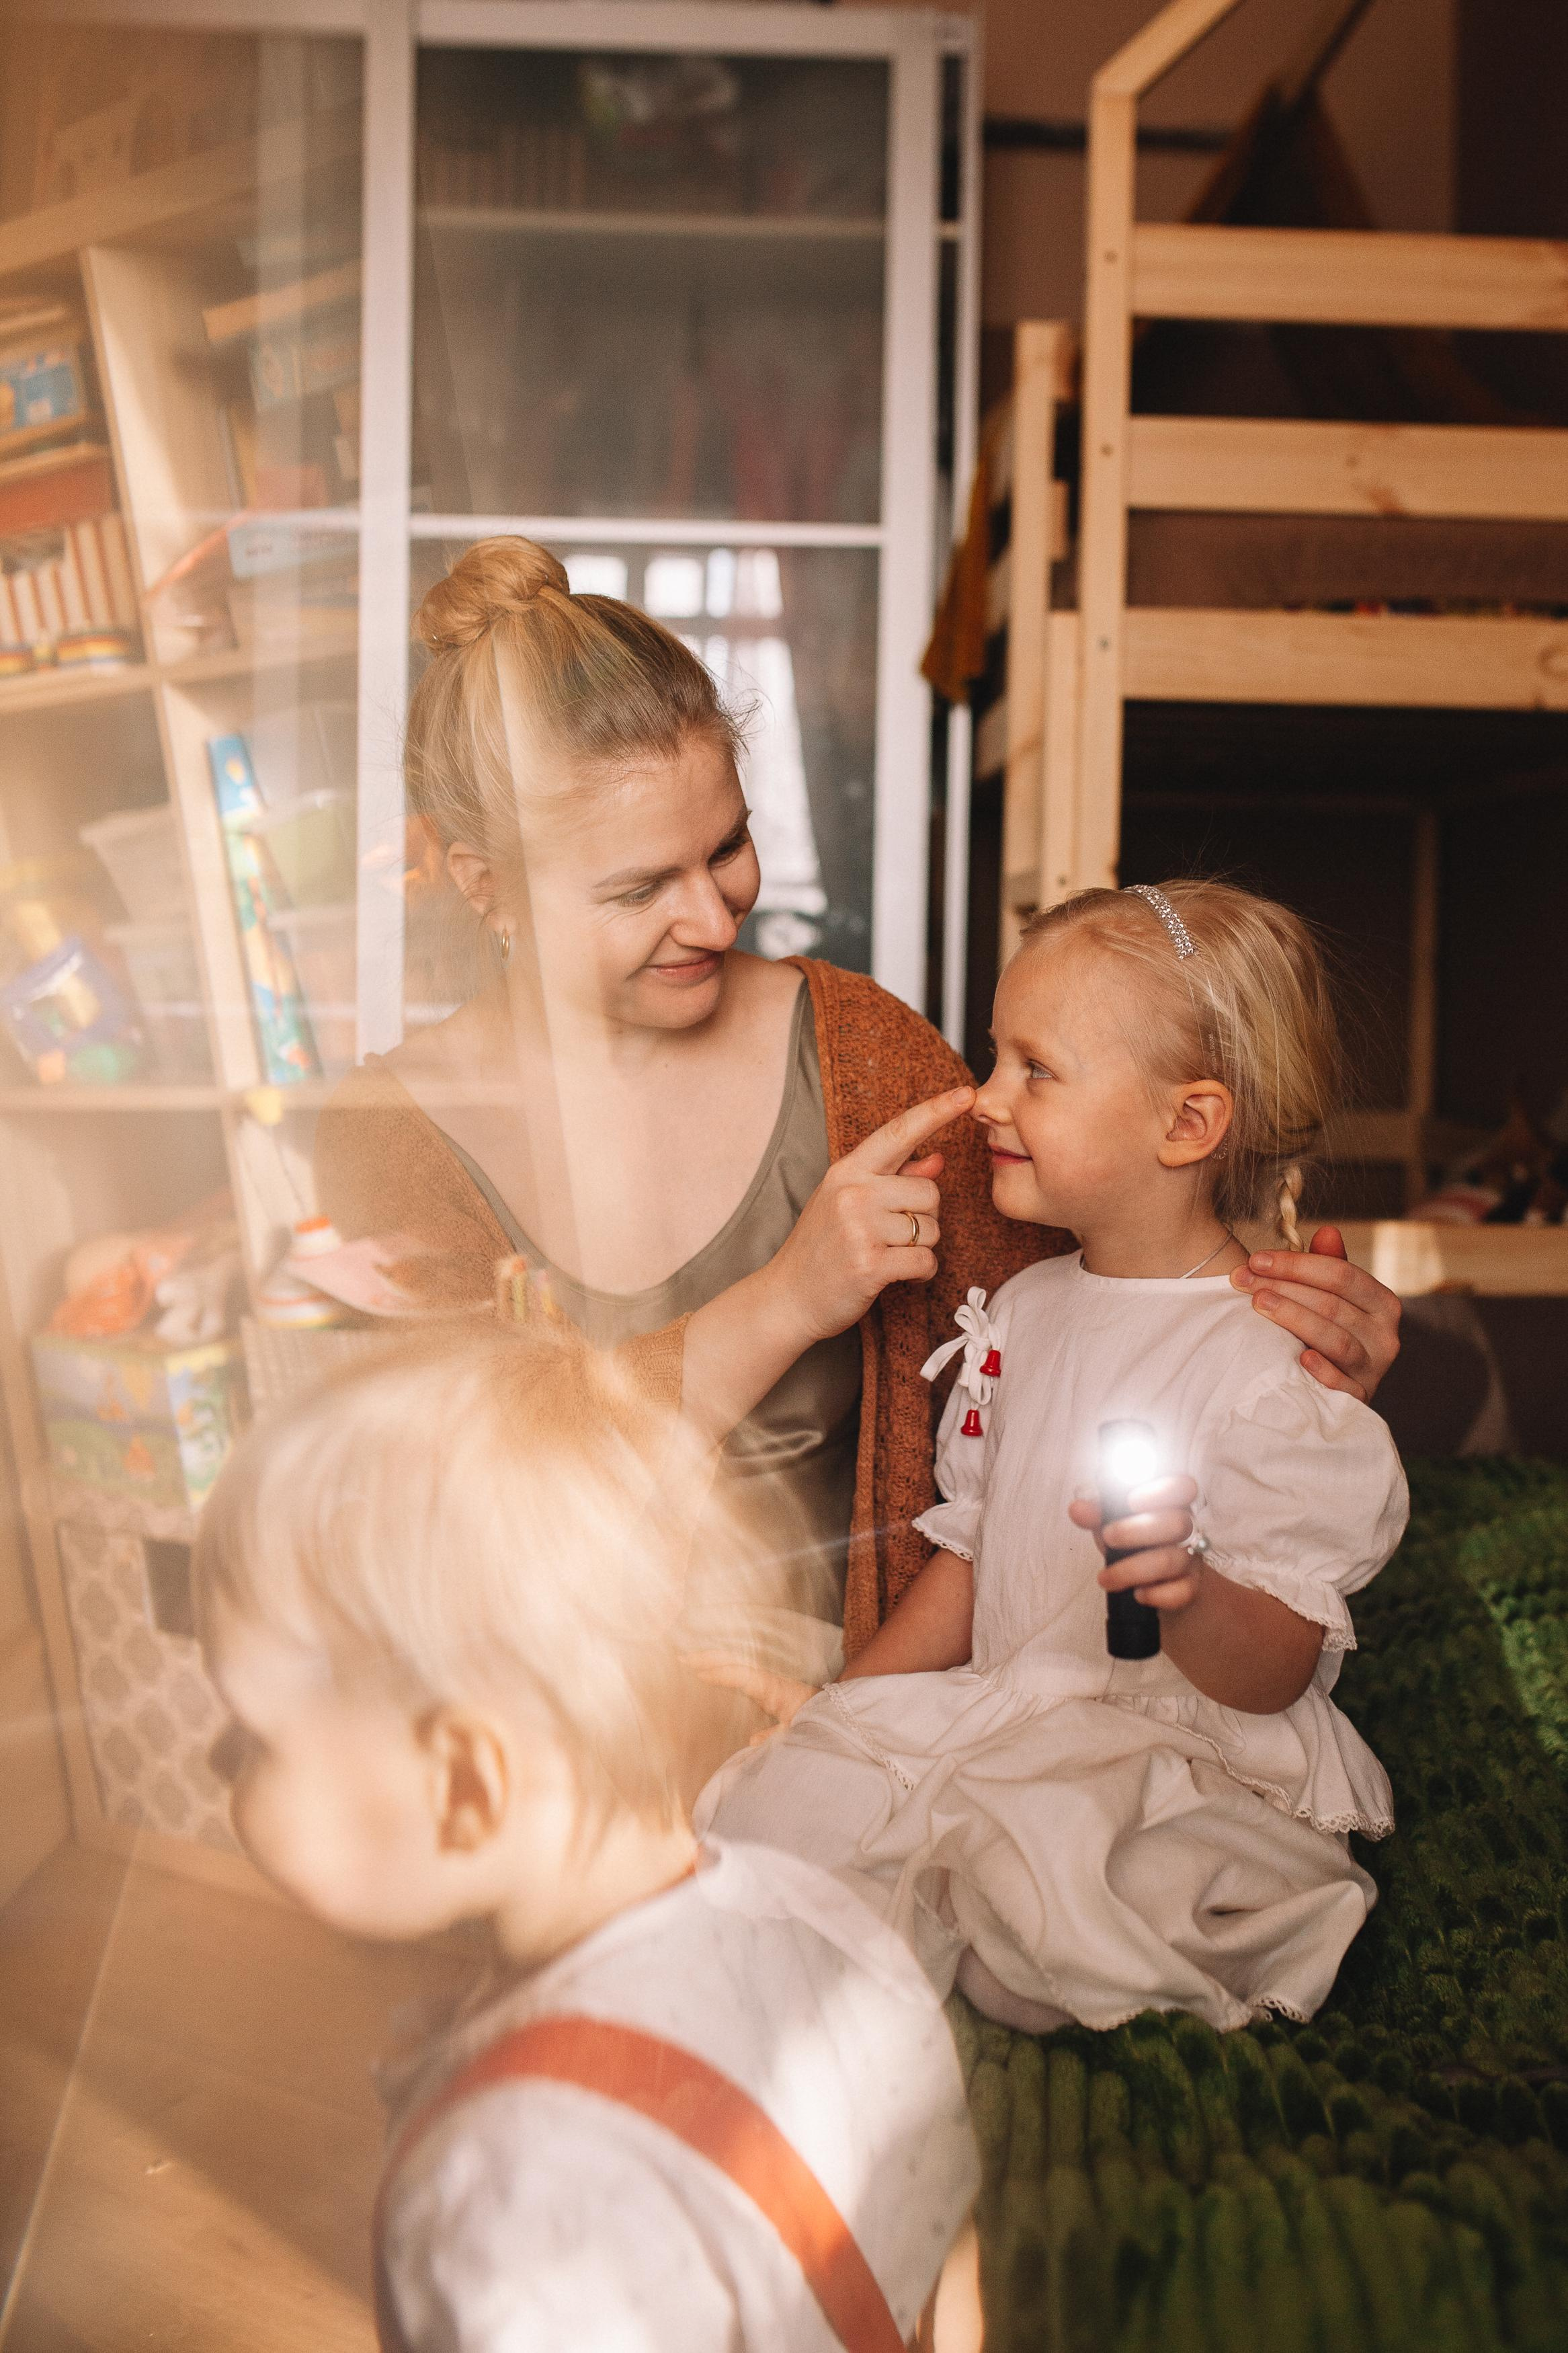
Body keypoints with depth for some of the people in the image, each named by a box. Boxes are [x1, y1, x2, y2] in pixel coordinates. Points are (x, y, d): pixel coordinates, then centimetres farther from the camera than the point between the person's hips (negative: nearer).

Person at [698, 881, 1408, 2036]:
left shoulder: (1274, 1366, -14)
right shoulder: (1027, 1311, 9)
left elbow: (1273, 1675, -16)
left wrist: (1190, 1592, -37)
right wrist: (842, 1705, 9)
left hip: (1196, 1765, -5)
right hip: (1010, 1730, 6)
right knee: (794, 1790, -16)